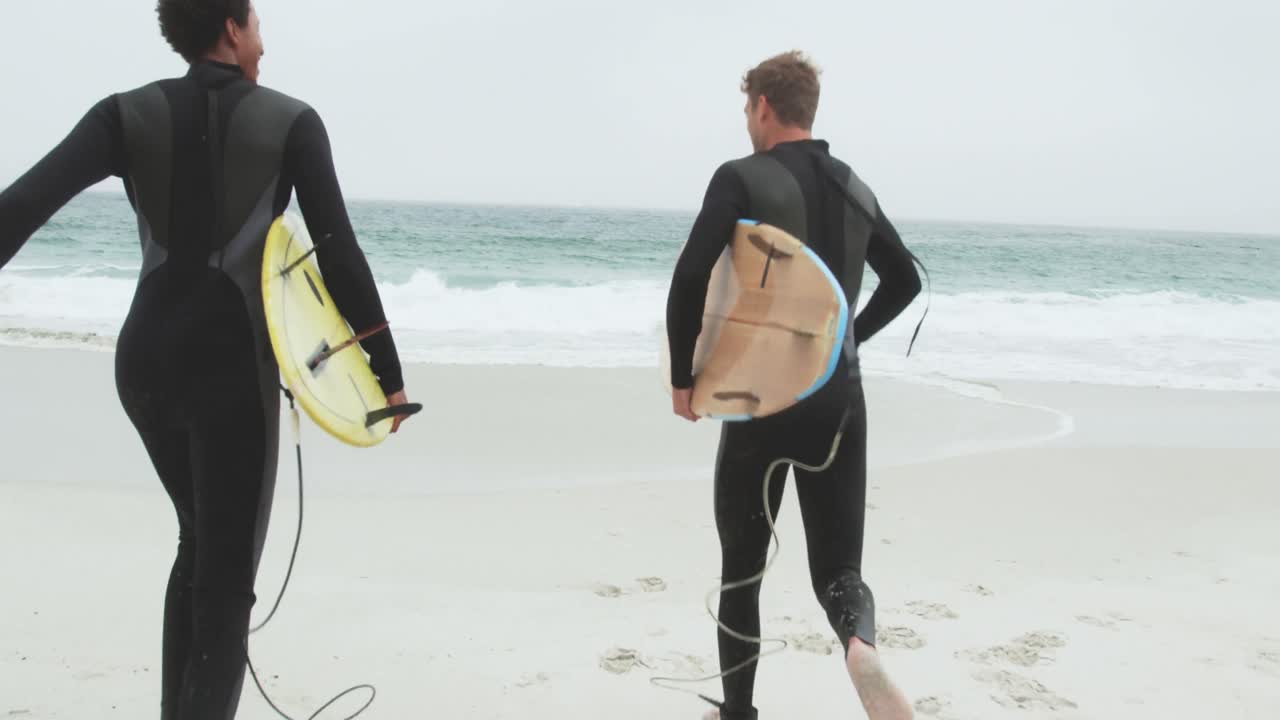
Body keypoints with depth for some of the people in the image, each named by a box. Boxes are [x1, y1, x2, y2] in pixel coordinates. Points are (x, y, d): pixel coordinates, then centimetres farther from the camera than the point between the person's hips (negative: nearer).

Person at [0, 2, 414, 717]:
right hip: (232, 364, -4)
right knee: (227, 571, 4)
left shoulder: (129, 113, 4)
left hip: (145, 360, 5)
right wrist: (387, 370, -2)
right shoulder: (291, 121, -3)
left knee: (201, 542, 25)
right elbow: (340, 254, -8)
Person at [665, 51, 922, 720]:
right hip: (840, 402, 4)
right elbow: (905, 280, 21)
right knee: (838, 568, 8)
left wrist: (683, 377, -6)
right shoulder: (856, 189, 11)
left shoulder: (742, 178, -7)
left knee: (742, 565, 14)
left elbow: (689, 280, -17)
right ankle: (862, 643, -24)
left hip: (762, 399, -4)